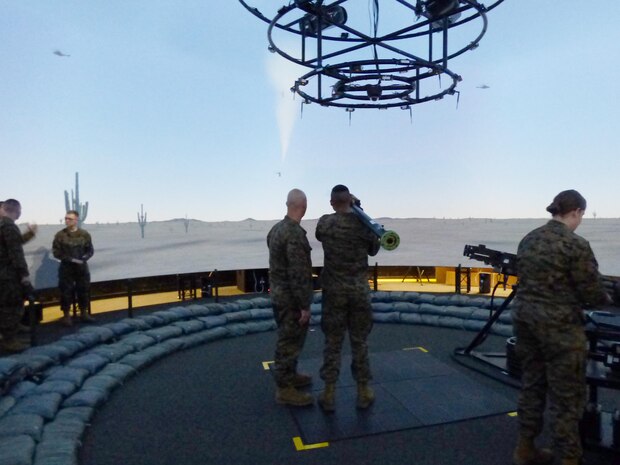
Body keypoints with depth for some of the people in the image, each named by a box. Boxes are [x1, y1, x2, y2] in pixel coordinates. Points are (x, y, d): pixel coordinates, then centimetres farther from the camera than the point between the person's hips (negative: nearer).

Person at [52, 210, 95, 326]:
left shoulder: (84, 234, 0)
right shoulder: (60, 235, -4)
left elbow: (90, 250, 3)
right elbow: (56, 252, -5)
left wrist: (83, 259, -15)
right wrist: (70, 259, -16)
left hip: (82, 267, 2)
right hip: (66, 267, -2)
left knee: (83, 290, 8)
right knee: (66, 291, 0)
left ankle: (84, 313, 21)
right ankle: (66, 315, 13)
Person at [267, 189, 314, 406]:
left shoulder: (276, 228, 6)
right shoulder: (295, 234, -24)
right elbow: (298, 274, -25)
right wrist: (305, 305, -19)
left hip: (279, 295, 9)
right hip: (291, 299, -9)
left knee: (289, 339, 22)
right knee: (289, 342, 2)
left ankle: (290, 375, 37)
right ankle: (285, 389, 15)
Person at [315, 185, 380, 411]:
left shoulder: (325, 222, -6)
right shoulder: (364, 223, -6)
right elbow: (374, 249, 11)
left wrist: (340, 213, 17)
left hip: (334, 290, 0)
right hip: (359, 290, 1)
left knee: (332, 343, 9)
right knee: (359, 342, 12)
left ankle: (329, 395, 17)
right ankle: (363, 393, 23)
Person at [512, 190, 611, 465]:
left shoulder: (528, 240, 6)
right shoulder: (576, 245, -14)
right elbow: (593, 293, -10)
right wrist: (607, 299, 12)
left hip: (525, 318, 7)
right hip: (559, 326, -7)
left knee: (531, 384, 19)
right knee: (566, 396, 6)